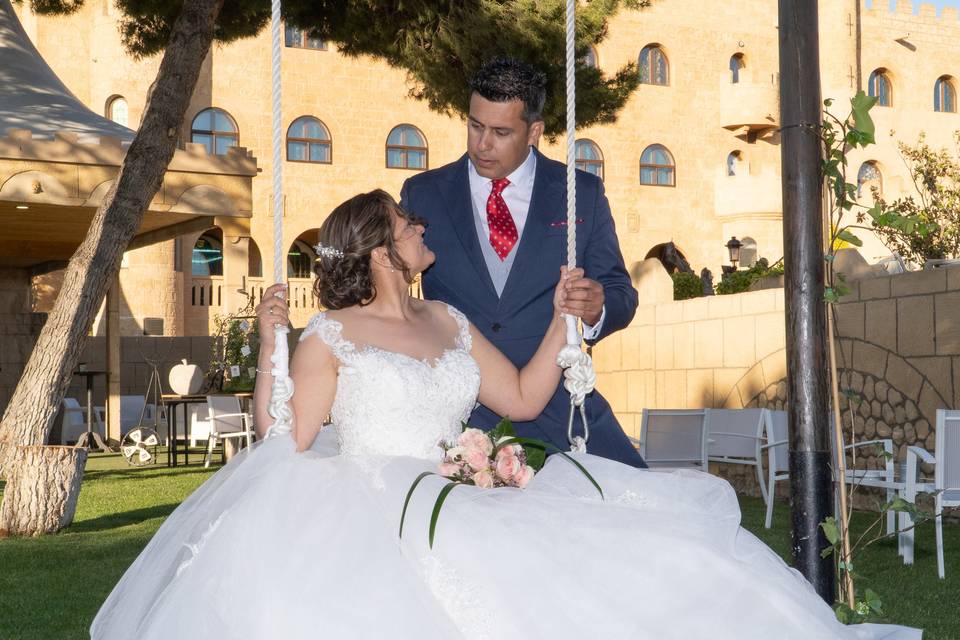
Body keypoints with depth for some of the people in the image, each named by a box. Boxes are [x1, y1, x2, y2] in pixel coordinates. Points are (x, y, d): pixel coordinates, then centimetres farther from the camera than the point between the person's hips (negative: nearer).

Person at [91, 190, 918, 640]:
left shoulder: (450, 324, 18)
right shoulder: (330, 337, 2)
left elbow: (523, 398, 14)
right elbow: (285, 445, -5)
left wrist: (561, 320, 7)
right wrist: (269, 347, -12)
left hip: (457, 513, 4)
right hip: (362, 515, -4)